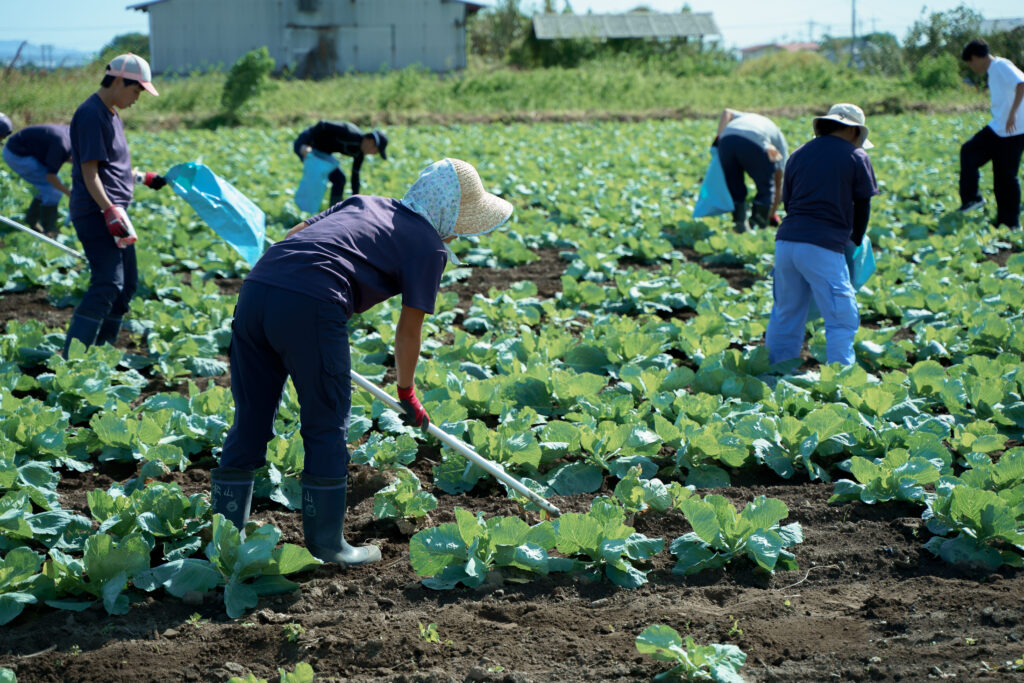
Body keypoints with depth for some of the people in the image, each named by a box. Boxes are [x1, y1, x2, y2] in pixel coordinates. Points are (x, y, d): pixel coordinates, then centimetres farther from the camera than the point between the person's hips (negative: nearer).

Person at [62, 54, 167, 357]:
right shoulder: (91, 114, -15)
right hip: (96, 213, -11)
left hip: (114, 211, 11)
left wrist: (144, 178, 30)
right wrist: (109, 211, -27)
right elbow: (89, 171, -20)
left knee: (127, 283, 13)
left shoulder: (110, 114, 16)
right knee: (107, 284, -17)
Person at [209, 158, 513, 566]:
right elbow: (409, 329, 10)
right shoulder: (429, 244, 9)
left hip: (255, 289, 7)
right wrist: (407, 391, 24)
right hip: (310, 306, -7)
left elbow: (294, 235, 27)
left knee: (251, 422, 16)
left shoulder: (366, 203, 28)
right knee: (326, 428, 8)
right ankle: (327, 546, 16)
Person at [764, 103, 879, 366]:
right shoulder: (855, 157, 6)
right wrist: (855, 242, 24)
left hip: (786, 242, 6)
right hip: (823, 248, -6)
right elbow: (862, 206, 9)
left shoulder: (798, 155, 20)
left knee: (785, 315, 15)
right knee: (841, 320, -1)